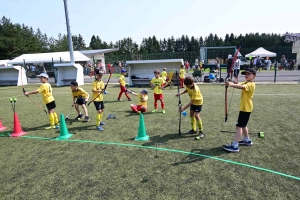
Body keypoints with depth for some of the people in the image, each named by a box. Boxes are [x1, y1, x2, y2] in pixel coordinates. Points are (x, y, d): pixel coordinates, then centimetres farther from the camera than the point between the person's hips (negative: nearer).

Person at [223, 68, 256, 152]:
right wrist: (232, 83, -26)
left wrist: (231, 84, -53)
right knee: (243, 125, 22)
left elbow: (242, 87, -39)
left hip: (246, 108, -10)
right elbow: (239, 84, -4)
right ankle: (247, 140, 39)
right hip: (244, 107, 10)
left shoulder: (251, 84, -18)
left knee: (239, 126, -11)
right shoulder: (246, 83, 14)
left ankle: (235, 146, -11)